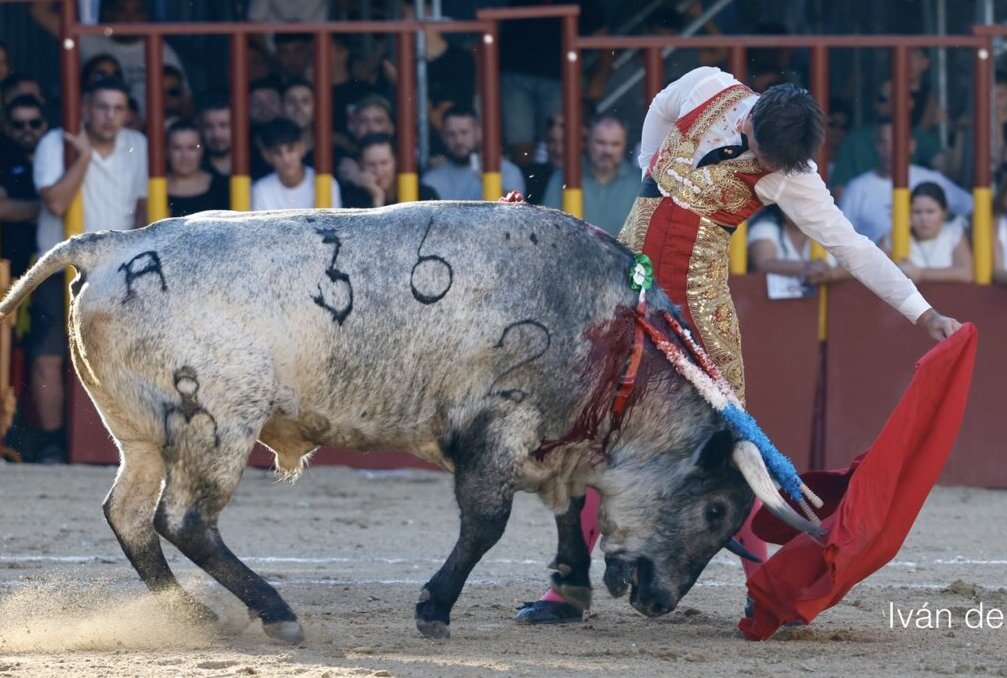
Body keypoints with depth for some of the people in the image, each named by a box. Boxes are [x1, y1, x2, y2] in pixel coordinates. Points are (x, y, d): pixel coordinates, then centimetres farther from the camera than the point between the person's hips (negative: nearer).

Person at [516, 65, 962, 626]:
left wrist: (925, 314, -16)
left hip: (699, 288, -2)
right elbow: (659, 113, 17)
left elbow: (852, 247, -11)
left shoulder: (791, 176, -12)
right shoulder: (707, 89, -6)